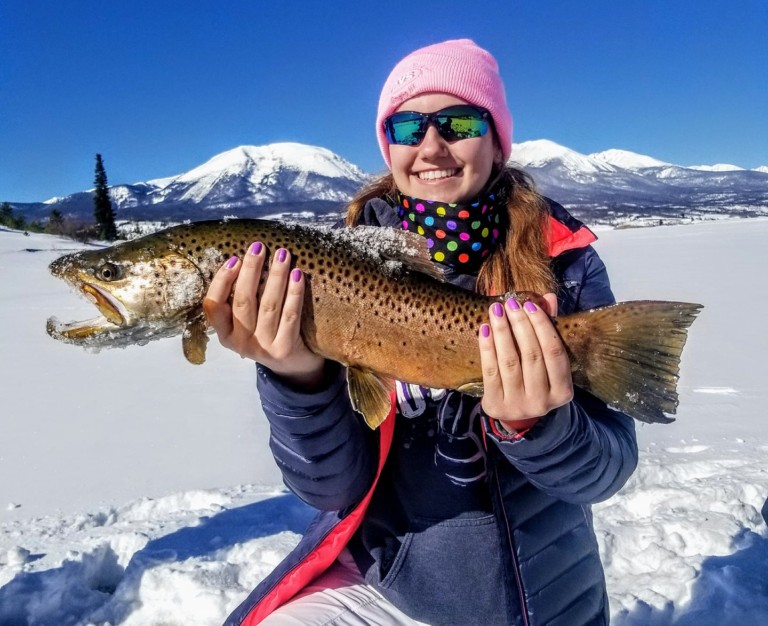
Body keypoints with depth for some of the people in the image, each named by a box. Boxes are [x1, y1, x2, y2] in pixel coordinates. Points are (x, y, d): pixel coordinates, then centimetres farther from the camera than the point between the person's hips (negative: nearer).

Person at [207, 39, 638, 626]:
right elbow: (335, 486, -16)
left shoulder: (563, 261, -14)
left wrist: (538, 425, -34)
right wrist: (299, 378, -34)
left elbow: (607, 469, -13)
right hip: (377, 578, 1)